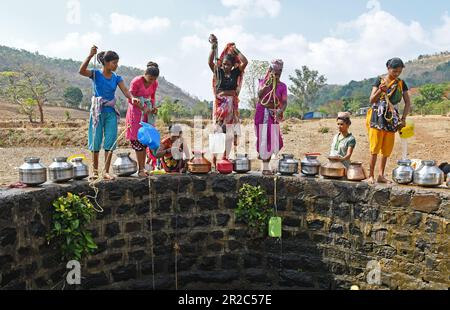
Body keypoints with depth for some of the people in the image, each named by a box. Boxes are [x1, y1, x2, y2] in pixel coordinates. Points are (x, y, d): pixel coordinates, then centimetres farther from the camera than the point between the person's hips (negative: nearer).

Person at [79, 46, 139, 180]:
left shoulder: (116, 78, 4)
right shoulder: (96, 74, -5)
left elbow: (126, 91, -8)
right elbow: (81, 71, -24)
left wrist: (132, 98, -30)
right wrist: (90, 56, -35)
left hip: (111, 112, 3)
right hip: (97, 111, -3)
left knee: (111, 141, 1)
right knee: (96, 141, 3)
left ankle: (106, 172, 9)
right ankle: (95, 170, 18)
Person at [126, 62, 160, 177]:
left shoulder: (154, 83, 1)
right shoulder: (136, 81, -15)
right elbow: (130, 99, -12)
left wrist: (154, 107, -6)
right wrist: (143, 108, -21)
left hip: (147, 112, 6)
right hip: (136, 111, -6)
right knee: (138, 140, -6)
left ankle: (142, 168, 13)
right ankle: (141, 170, -3)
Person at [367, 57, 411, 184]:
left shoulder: (401, 83, 7)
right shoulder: (380, 80, -1)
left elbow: (407, 103, 9)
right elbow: (372, 100, -4)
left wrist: (403, 119, -1)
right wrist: (380, 91, -22)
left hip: (392, 119, 3)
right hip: (378, 118, -3)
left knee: (387, 149, 5)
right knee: (375, 148, -6)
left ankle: (381, 175, 13)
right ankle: (371, 175, 0)